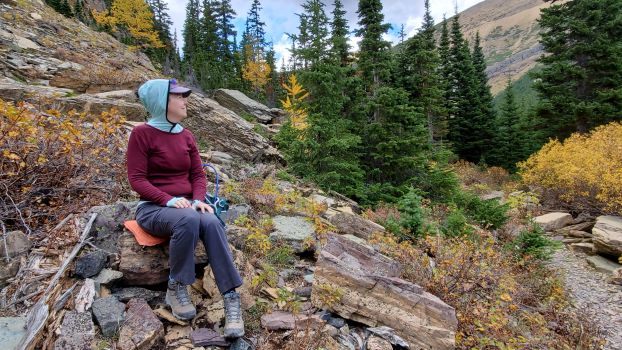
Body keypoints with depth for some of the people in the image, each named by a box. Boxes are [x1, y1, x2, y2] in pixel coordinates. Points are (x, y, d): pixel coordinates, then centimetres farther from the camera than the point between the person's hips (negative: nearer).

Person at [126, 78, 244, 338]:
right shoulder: (142, 134, -5)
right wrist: (169, 200, -23)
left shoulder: (186, 136, 10)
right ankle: (176, 288, -16)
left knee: (211, 222, -31)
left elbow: (198, 175, 9)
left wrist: (198, 200, -12)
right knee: (188, 219, -37)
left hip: (186, 206, 4)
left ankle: (231, 298, -29)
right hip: (153, 208, -4)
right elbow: (136, 179, -9)